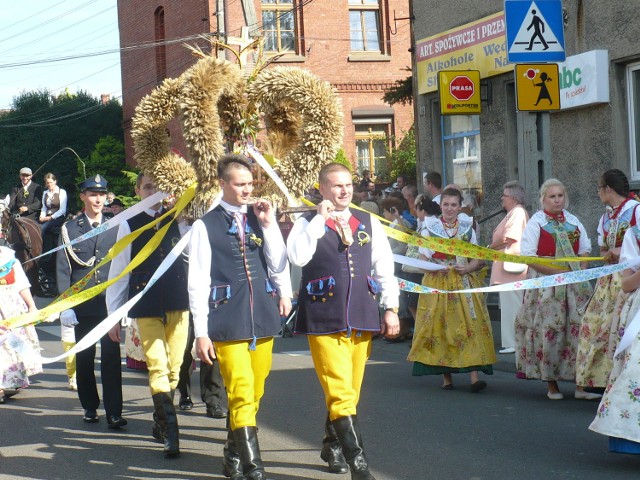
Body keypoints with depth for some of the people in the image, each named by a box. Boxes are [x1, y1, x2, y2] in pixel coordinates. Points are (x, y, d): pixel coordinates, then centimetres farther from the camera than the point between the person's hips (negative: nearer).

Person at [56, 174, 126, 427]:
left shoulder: (115, 227, 9)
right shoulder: (70, 229, 5)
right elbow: (62, 270, 2)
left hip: (110, 302, 0)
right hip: (82, 304, 0)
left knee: (111, 356, -7)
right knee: (84, 357, 8)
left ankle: (114, 411, -7)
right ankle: (90, 407, 21)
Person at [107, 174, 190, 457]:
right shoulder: (130, 224, 2)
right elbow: (119, 270, 4)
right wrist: (113, 315, 3)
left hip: (178, 302, 2)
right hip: (146, 306, -2)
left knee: (173, 368, 8)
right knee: (157, 368, -8)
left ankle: (160, 423, 24)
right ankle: (170, 434, -8)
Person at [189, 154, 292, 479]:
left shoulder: (260, 218, 11)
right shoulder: (205, 226, -1)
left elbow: (279, 263, 5)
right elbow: (198, 282, -2)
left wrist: (270, 225, -6)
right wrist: (201, 332, -5)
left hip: (263, 318, 5)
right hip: (228, 322, -5)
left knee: (255, 394, 12)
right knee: (241, 396, -10)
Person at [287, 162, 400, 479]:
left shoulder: (369, 223, 11)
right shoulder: (308, 224, 0)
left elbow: (385, 269, 12)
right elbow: (298, 257, -19)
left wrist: (391, 309, 4)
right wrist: (321, 219, -15)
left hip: (362, 318, 4)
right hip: (324, 321, -4)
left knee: (350, 391, 13)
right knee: (341, 393, -12)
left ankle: (333, 446, 32)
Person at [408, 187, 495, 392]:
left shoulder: (467, 228, 12)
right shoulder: (430, 227, 6)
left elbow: (478, 260, 11)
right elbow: (423, 258, 1)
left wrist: (467, 268, -10)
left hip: (464, 283, 1)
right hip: (438, 285, -1)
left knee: (471, 326, -10)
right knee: (440, 327, -4)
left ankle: (474, 376, -15)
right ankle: (446, 376, 6)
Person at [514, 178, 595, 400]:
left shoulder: (573, 221, 12)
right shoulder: (536, 222, -3)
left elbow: (584, 251, 18)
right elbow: (528, 257, -10)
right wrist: (557, 272, -16)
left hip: (574, 284, 4)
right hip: (545, 285, -4)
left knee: (579, 329, -2)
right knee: (549, 331, -4)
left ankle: (580, 384, 2)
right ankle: (551, 384, 7)